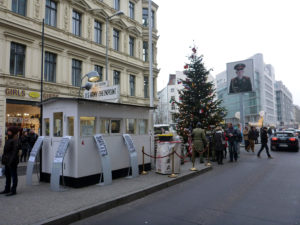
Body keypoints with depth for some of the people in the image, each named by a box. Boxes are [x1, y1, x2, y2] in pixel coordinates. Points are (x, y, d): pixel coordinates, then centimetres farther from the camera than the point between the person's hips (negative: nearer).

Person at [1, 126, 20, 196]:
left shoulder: (15, 141, -16)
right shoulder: (8, 140, 14)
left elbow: (15, 151, -20)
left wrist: (11, 161, -23)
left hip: (12, 162, -10)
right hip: (7, 161, 10)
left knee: (13, 175, -1)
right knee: (7, 175, 17)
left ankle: (13, 190, 6)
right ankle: (7, 189, 28)